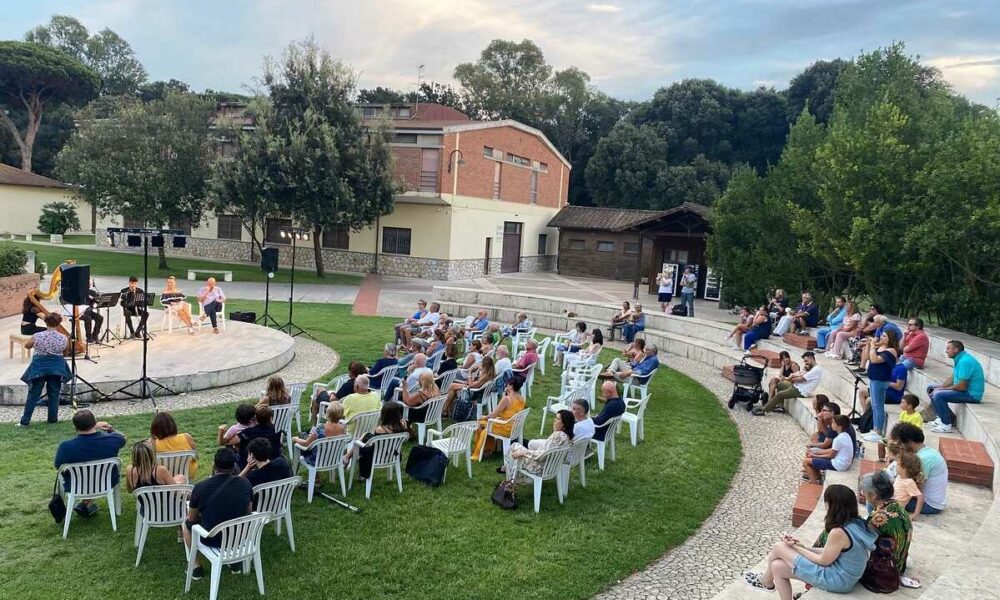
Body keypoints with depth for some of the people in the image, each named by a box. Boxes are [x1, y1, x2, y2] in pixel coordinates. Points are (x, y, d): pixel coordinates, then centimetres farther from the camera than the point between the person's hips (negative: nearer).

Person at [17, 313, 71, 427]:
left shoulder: (37, 336, -11)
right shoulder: (64, 338, -9)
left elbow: (26, 345, 7)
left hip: (39, 368, 0)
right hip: (56, 369, 1)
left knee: (33, 395, 6)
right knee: (54, 394, 11)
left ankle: (25, 421, 10)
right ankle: (53, 419, 16)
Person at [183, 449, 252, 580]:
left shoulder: (200, 487, -18)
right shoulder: (245, 483, -12)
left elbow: (192, 519, -3)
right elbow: (248, 512, 3)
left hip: (211, 540, -2)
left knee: (186, 523, 28)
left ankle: (196, 567, 29)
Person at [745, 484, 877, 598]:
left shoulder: (839, 532, -29)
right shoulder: (856, 523, 0)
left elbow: (823, 561, -16)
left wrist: (796, 548, -3)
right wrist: (802, 547, 8)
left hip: (836, 580, -9)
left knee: (779, 547, -1)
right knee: (777, 566, 7)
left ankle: (766, 582, 28)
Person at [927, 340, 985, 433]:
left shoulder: (965, 361, -25)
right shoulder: (959, 359, 8)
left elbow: (962, 387, -27)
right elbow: (953, 379, 16)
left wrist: (942, 389, -15)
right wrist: (939, 387, 0)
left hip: (972, 394, -11)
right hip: (965, 390, 11)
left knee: (938, 395, -27)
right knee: (931, 389, 12)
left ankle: (946, 425, -16)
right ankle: (943, 417, 14)